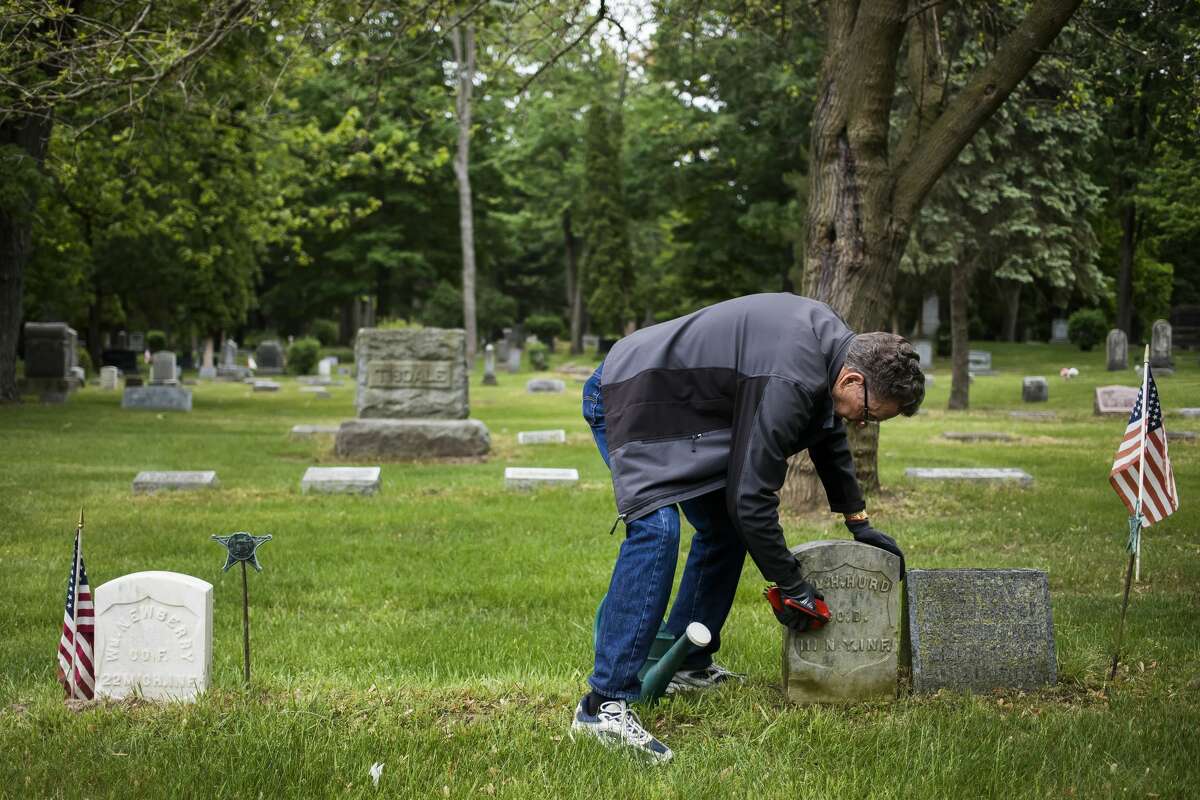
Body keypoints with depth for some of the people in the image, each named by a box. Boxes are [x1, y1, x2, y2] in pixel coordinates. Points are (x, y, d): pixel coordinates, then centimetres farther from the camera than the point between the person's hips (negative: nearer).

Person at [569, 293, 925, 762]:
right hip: (631, 396, -11)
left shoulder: (831, 342, 1)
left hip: (678, 402, 11)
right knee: (657, 529, -26)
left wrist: (859, 524, 25)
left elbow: (828, 436, 20)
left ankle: (687, 666, 20)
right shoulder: (788, 383, -31)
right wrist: (791, 589, -15)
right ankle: (604, 704, -28)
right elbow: (751, 498, -27)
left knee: (725, 527, 12)